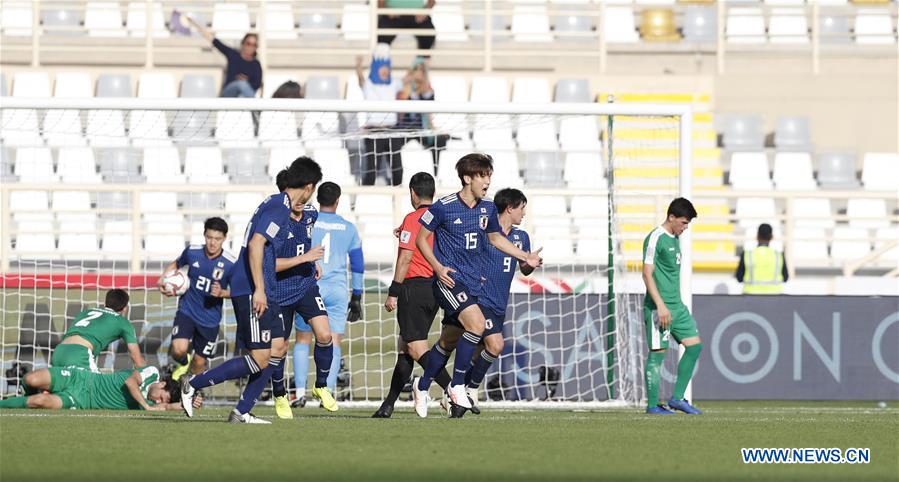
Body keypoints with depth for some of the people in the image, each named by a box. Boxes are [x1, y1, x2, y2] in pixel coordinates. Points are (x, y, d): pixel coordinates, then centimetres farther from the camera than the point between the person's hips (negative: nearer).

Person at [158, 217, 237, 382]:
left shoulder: (230, 263, -16)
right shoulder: (192, 252, -9)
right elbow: (176, 264, 14)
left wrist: (222, 293, -23)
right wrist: (163, 279, -3)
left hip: (210, 319, 0)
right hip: (187, 311, 0)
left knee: (199, 362, 10)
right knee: (179, 349, -23)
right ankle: (183, 363, 14)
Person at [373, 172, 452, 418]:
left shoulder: (412, 219, -10)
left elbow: (405, 258, -16)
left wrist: (393, 293, -12)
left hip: (414, 287, -8)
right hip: (436, 288, 8)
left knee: (417, 349, -9)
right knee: (405, 347, 13)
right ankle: (388, 404, 15)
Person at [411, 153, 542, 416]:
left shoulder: (488, 208, 7)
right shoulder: (443, 207, -10)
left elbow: (495, 237, 24)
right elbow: (421, 238, -1)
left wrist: (526, 257, 17)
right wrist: (438, 267, -13)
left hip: (472, 282, 7)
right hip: (449, 279, -7)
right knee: (477, 323, -26)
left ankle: (422, 386, 33)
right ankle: (457, 385, -14)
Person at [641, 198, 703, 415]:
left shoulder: (675, 239, 16)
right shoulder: (655, 239, -11)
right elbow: (647, 274, -16)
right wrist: (660, 305, -22)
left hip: (676, 306, 9)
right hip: (659, 307, -9)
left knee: (694, 345, 4)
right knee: (658, 353, -5)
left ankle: (677, 398, 9)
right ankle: (652, 404, 1)